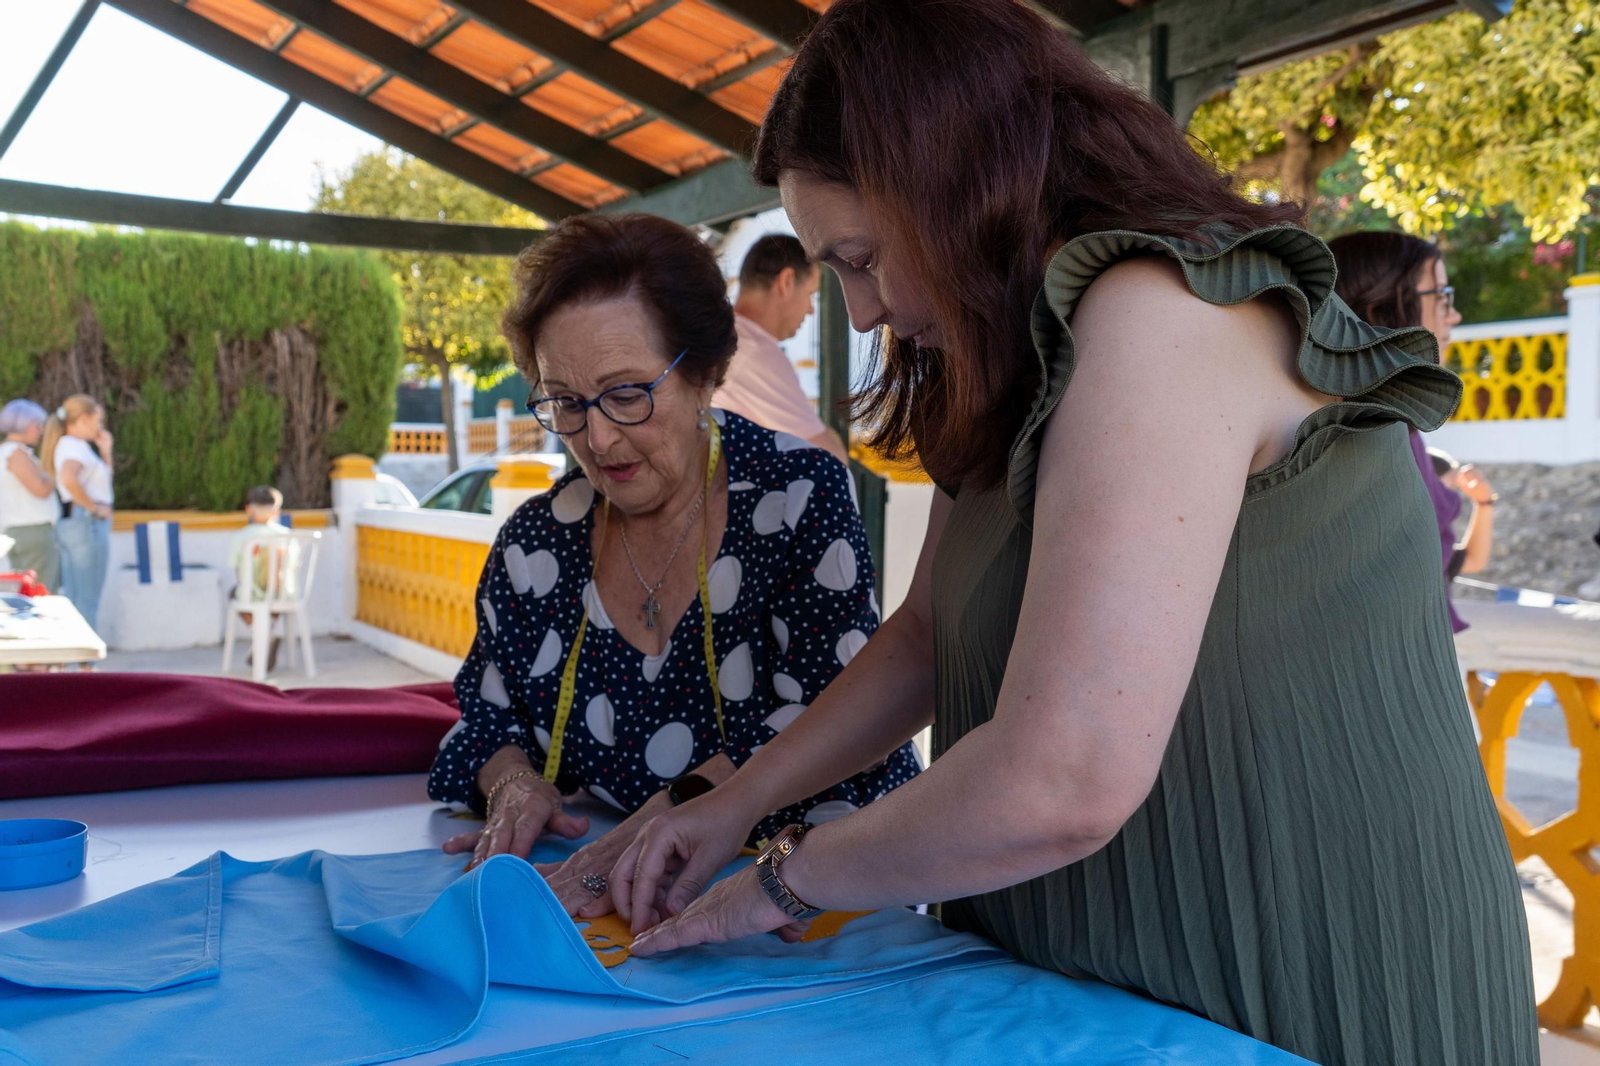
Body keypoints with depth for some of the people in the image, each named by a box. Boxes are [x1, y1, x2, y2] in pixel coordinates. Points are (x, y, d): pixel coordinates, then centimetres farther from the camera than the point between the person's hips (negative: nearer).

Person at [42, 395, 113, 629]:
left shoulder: (68, 445, 18)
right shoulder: (74, 445, -11)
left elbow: (104, 480, 27)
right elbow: (69, 479, -32)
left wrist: (105, 451, 14)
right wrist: (94, 507, -21)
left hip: (69, 525, 10)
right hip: (87, 523, -10)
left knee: (72, 598, 12)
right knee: (87, 601, -7)